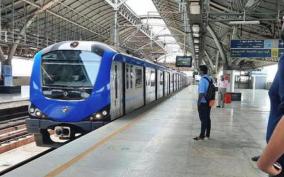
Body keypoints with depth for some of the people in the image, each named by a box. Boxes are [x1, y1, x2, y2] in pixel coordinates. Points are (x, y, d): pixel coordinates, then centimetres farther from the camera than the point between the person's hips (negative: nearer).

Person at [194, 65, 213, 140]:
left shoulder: (202, 80, -18)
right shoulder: (210, 79, 8)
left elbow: (201, 92, -22)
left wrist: (198, 102, -15)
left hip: (203, 102, -8)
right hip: (208, 102, 8)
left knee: (203, 119, -3)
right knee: (207, 118, 13)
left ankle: (202, 136, 3)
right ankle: (207, 134, 22)